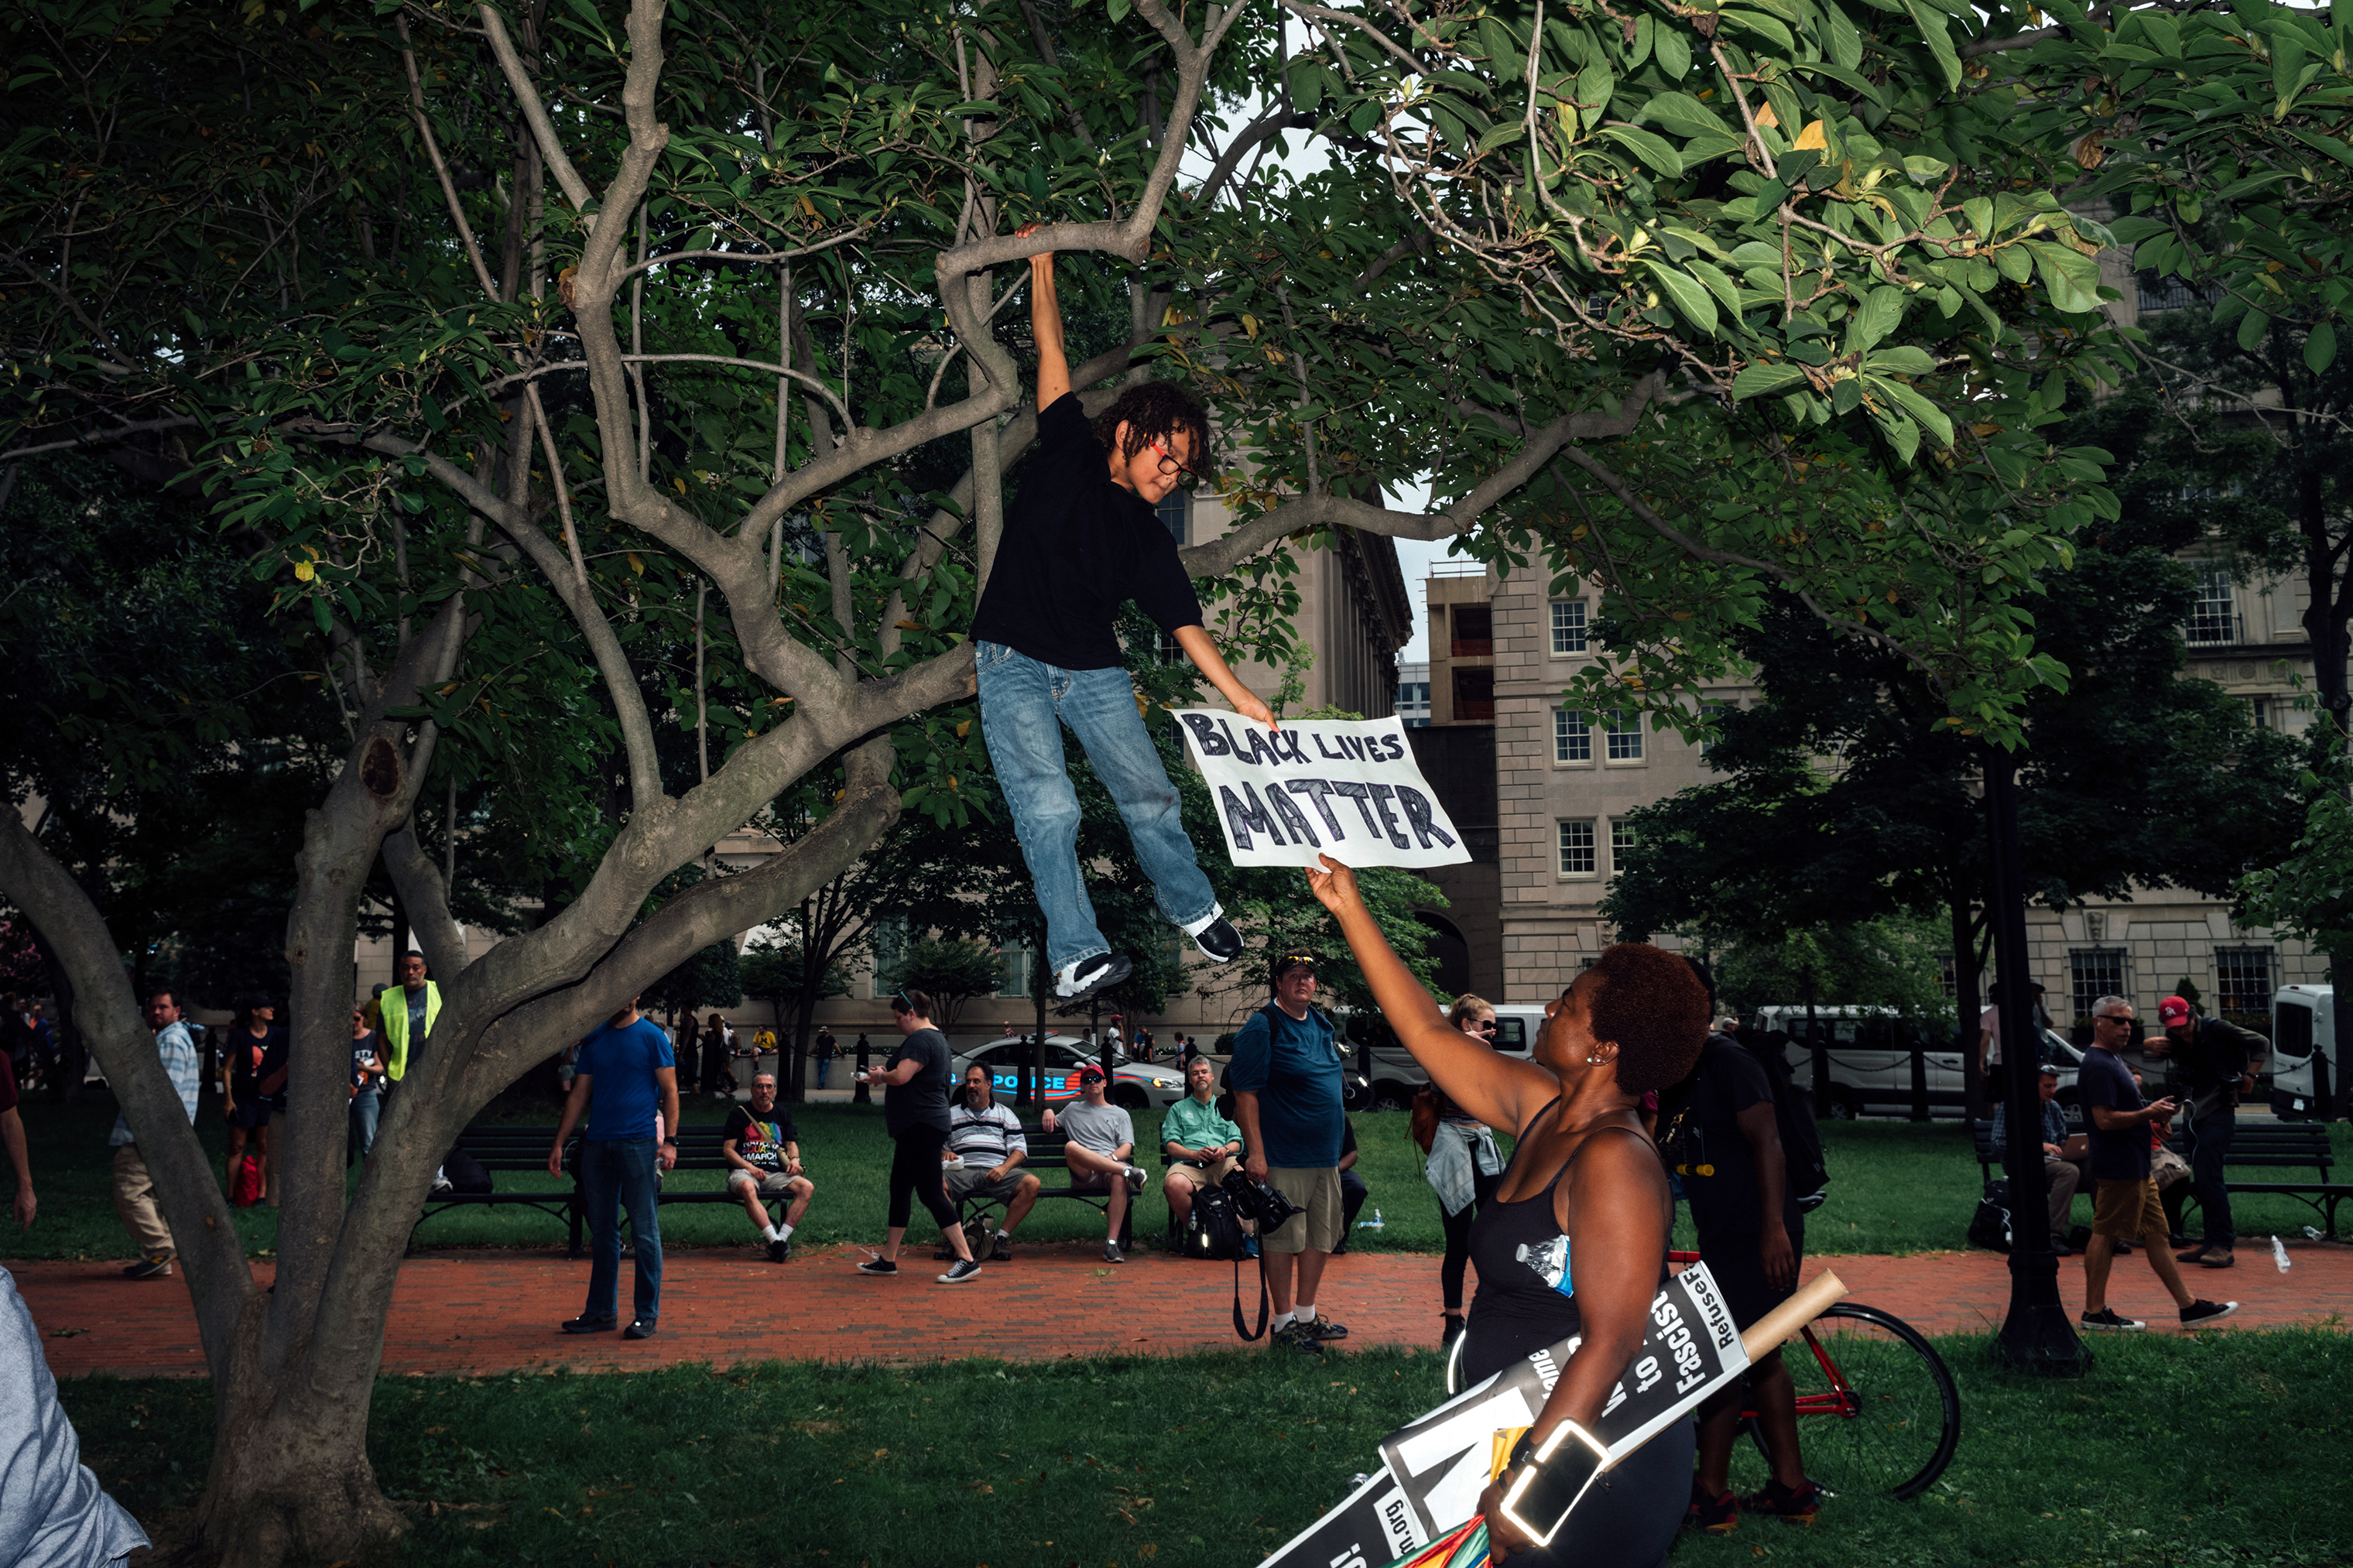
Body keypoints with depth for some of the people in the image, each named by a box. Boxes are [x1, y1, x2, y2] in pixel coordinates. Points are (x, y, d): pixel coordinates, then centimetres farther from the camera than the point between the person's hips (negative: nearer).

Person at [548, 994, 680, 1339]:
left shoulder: (651, 1036, 0)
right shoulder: (594, 1039, 13)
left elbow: (669, 1091, -3)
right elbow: (580, 1095, 17)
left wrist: (669, 1141, -13)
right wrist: (559, 1143, 12)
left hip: (638, 1143, -5)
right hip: (597, 1143, 5)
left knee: (644, 1232, -2)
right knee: (602, 1231, 10)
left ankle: (647, 1314, 4)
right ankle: (602, 1311, 18)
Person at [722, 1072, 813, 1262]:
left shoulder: (783, 1116, 20)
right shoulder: (739, 1114, 8)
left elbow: (791, 1144, 21)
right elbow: (728, 1150, 2)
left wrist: (795, 1159, -4)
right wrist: (749, 1167, -14)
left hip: (776, 1173, 4)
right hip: (743, 1171, -4)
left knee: (807, 1187, -24)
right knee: (748, 1188, -40)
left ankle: (781, 1238, -30)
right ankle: (775, 1241, -43)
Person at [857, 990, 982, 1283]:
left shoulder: (920, 1039, -16)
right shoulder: (936, 1037, 18)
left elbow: (901, 1076, -27)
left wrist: (878, 1076, -8)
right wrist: (883, 1075, 14)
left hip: (921, 1127, -11)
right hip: (917, 1128, 11)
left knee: (930, 1193, -11)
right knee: (899, 1190, 15)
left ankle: (967, 1259, -11)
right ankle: (888, 1260, 21)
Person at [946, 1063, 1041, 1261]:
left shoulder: (1005, 1115, 22)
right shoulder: (951, 1114, 25)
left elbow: (1019, 1148, 13)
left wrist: (1004, 1168, -7)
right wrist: (944, 1153, -4)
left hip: (997, 1172, 0)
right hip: (962, 1170, 0)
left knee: (1031, 1183, -30)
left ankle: (1003, 1236, -23)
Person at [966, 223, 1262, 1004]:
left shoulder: (1148, 536, 8)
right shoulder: (1069, 455, 2)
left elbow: (1184, 621, 3)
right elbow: (1052, 355, 3)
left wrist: (1241, 696, -6)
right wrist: (1042, 266, 4)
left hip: (1094, 672, 4)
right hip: (1014, 661, -4)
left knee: (1151, 794, 5)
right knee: (1050, 807, -15)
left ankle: (1190, 904, 30)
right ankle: (1076, 956, -12)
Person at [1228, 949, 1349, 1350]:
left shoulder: (1321, 1024, 14)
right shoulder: (1262, 1027, -10)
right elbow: (1245, 1091, -14)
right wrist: (1256, 1152, -19)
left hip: (1325, 1155, 8)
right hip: (1284, 1158, -8)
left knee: (1321, 1236, 12)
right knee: (1283, 1239, -2)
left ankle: (1306, 1315, 25)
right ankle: (1283, 1323, 8)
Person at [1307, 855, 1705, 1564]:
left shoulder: (1614, 1159, -22)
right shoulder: (1542, 1108, 4)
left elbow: (1613, 1340, -26)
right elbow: (1429, 1034, 11)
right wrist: (1350, 911, 11)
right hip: (1523, 1437, 9)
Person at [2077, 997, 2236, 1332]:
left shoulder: (2114, 1061, 18)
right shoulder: (2098, 1066, -17)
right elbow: (2105, 1120, -24)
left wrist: (2153, 1117, 12)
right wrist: (2149, 1114, -18)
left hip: (2135, 1167, 11)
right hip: (2117, 1168, -11)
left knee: (2155, 1234, 12)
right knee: (2104, 1235, -4)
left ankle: (2189, 1307, 16)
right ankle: (2095, 1312, 2)